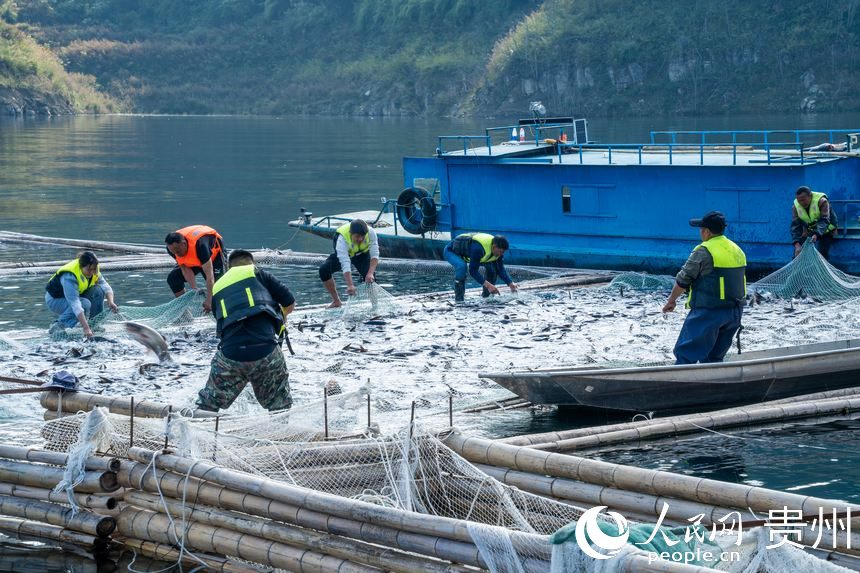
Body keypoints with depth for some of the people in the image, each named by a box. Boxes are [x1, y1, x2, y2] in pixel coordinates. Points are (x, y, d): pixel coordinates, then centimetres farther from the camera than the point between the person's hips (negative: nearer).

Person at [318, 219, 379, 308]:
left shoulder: (371, 232, -35)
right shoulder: (342, 238, -41)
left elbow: (375, 255, -35)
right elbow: (345, 264, -48)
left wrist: (370, 273, -51)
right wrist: (350, 286, -58)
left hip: (362, 254, 1)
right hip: (343, 254, -1)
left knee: (370, 277, -25)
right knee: (324, 270, -22)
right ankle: (336, 301, -6)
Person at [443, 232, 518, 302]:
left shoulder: (498, 250, -16)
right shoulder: (478, 248, -41)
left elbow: (500, 269, -7)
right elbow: (473, 270, -39)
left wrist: (510, 284, -20)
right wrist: (487, 284, -45)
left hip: (467, 253, 8)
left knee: (492, 265, -7)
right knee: (461, 266, -39)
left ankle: (486, 295, 8)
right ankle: (459, 297, -25)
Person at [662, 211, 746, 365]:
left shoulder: (703, 252, -13)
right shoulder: (738, 251, 11)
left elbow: (682, 281, -7)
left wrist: (671, 301, 7)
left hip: (709, 312, -8)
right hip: (735, 312, 8)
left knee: (685, 354, -3)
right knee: (714, 357, 16)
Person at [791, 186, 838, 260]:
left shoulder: (821, 201, -27)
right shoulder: (795, 206, -15)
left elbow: (824, 221, -36)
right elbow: (795, 226, -21)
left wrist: (816, 235, -53)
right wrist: (797, 244, -34)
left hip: (825, 231, -4)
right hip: (808, 231, 4)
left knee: (821, 255, -18)